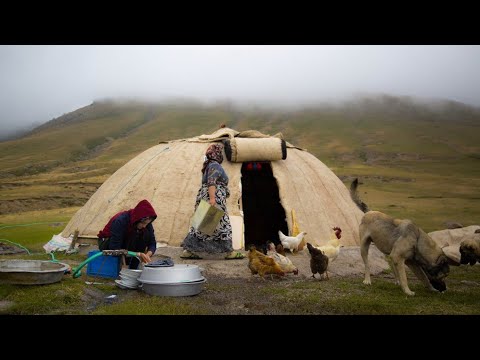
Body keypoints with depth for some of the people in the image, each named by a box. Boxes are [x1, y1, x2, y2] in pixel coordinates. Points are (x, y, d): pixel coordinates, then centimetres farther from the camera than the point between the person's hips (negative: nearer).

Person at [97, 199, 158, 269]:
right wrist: (137, 254, -42)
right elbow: (114, 248, -37)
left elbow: (152, 243, -14)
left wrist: (148, 254, -36)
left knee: (146, 234, -21)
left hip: (127, 243, 5)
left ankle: (133, 268, -13)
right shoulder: (120, 221, -34)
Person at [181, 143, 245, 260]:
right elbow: (211, 183, -23)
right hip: (215, 199, -10)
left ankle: (187, 250, 6)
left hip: (204, 196, 10)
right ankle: (229, 252, 4)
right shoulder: (215, 166, -10)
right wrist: (212, 198, -31)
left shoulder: (208, 165, 20)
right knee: (222, 224, -3)